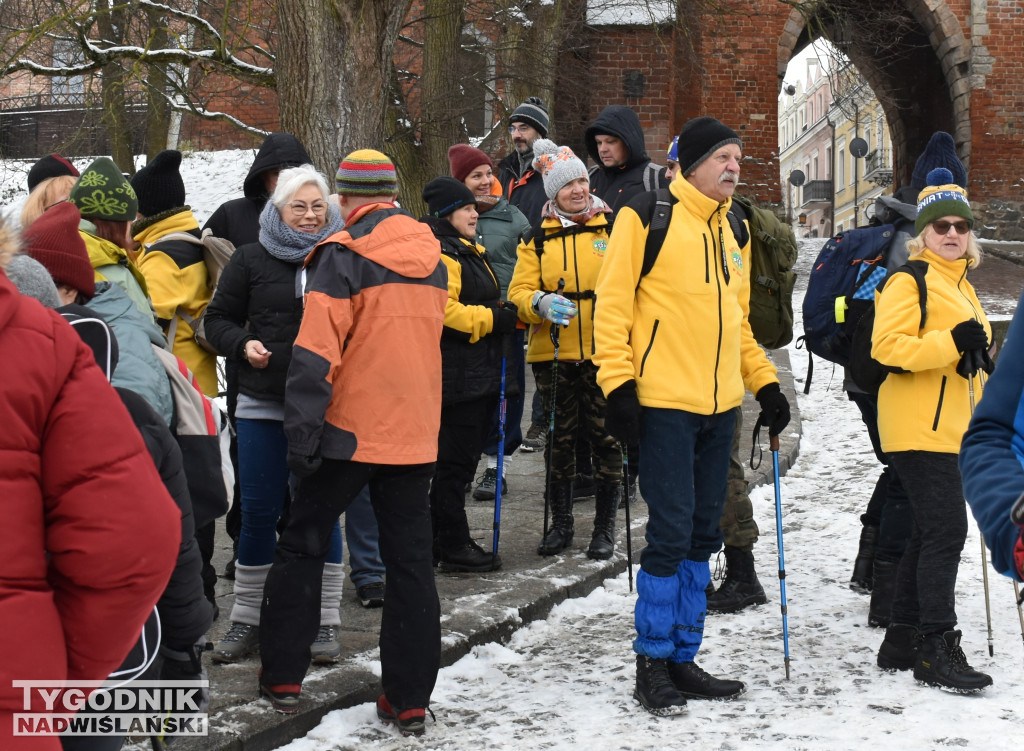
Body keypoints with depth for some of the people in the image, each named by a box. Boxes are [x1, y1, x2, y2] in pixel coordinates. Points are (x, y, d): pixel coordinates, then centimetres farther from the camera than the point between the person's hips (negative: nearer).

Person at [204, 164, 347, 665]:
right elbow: (218, 319, 10)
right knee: (258, 511, 6)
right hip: (262, 406, 1)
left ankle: (324, 621, 15)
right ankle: (246, 619, 19)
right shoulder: (251, 260, 4)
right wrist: (242, 345, -9)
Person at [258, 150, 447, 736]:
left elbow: (316, 353, -18)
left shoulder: (345, 255, -12)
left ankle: (283, 676, 14)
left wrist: (302, 430, -15)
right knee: (411, 559, 8)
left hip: (351, 429, -5)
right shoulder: (431, 255, 8)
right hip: (415, 432, 5)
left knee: (304, 544, 11)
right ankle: (410, 698, 9)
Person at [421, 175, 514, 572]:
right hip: (456, 374, -11)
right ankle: (452, 547, 2)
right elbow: (443, 311, -25)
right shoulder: (440, 253, -15)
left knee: (464, 455, 15)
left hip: (478, 373, 11)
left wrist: (508, 314, 10)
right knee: (455, 458, -4)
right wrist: (496, 319, -20)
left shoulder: (468, 251, 20)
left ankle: (447, 539, 24)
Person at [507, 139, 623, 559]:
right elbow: (519, 293, 3)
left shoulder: (613, 229, 4)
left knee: (604, 437, 1)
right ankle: (561, 523, 22)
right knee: (560, 438, 9)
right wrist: (541, 303, -19)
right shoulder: (538, 239, 7)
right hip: (552, 354, 1)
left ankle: (605, 528, 13)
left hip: (603, 352, -1)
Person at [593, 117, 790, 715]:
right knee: (671, 534, -7)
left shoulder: (732, 228, 15)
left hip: (720, 405, 7)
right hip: (665, 401, -7)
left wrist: (765, 381, 15)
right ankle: (653, 661, 6)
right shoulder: (648, 214, -6)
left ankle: (683, 657, 20)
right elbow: (613, 300, -9)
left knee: (703, 536, 11)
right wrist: (619, 383, -15)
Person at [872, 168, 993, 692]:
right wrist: (952, 343, -25)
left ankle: (902, 642, 19)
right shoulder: (909, 280, -9)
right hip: (919, 427, -10)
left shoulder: (960, 284, 20)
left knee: (931, 532, 12)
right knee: (946, 531, -15)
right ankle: (937, 648, -12)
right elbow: (887, 345, -20)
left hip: (950, 428, 10)